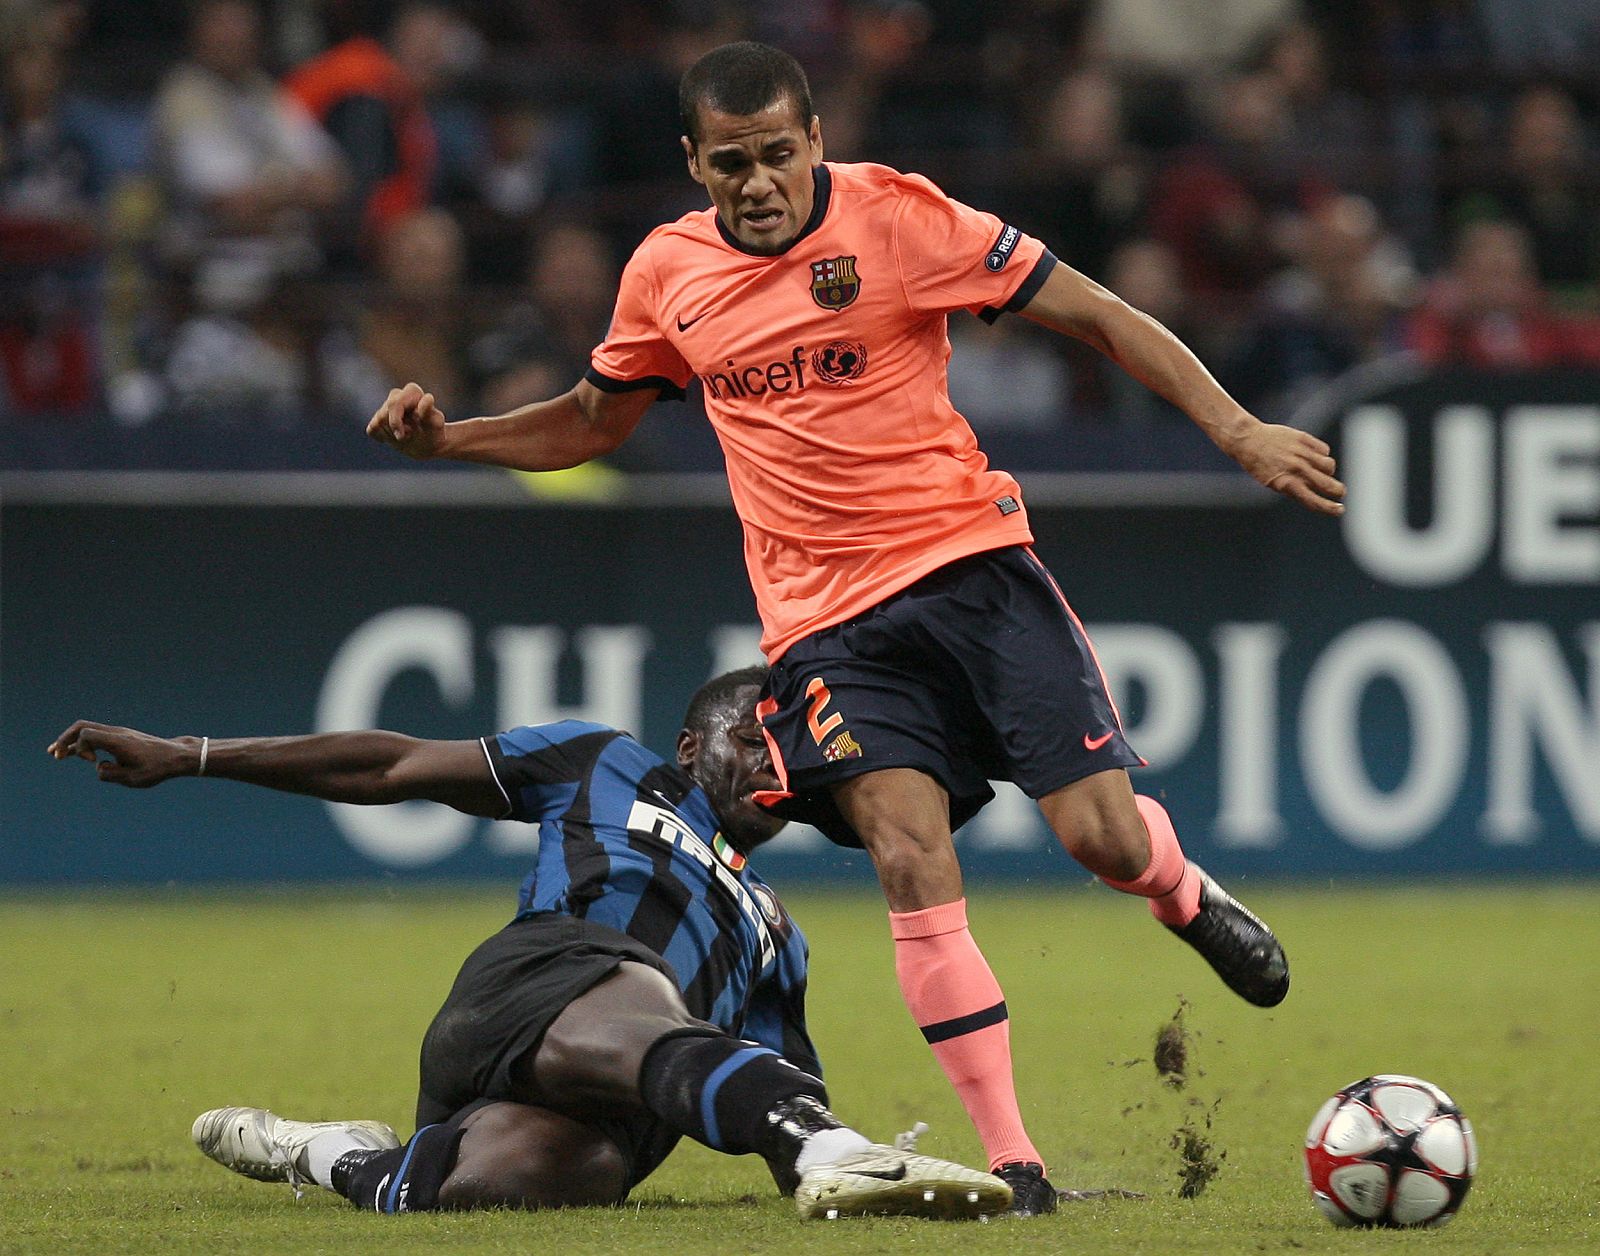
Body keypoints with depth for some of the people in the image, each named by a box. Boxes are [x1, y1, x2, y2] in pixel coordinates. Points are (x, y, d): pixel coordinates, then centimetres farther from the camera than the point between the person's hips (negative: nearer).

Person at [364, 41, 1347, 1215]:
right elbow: (591, 422, 25)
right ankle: (1010, 1160, -14)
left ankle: (1181, 890, 30)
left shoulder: (894, 215, -6)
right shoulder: (667, 273, 6)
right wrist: (445, 437, 10)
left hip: (971, 561, -2)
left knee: (1105, 835, -10)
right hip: (826, 620, 2)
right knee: (911, 856, -20)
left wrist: (1239, 431, -11)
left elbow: (1099, 315, -4)